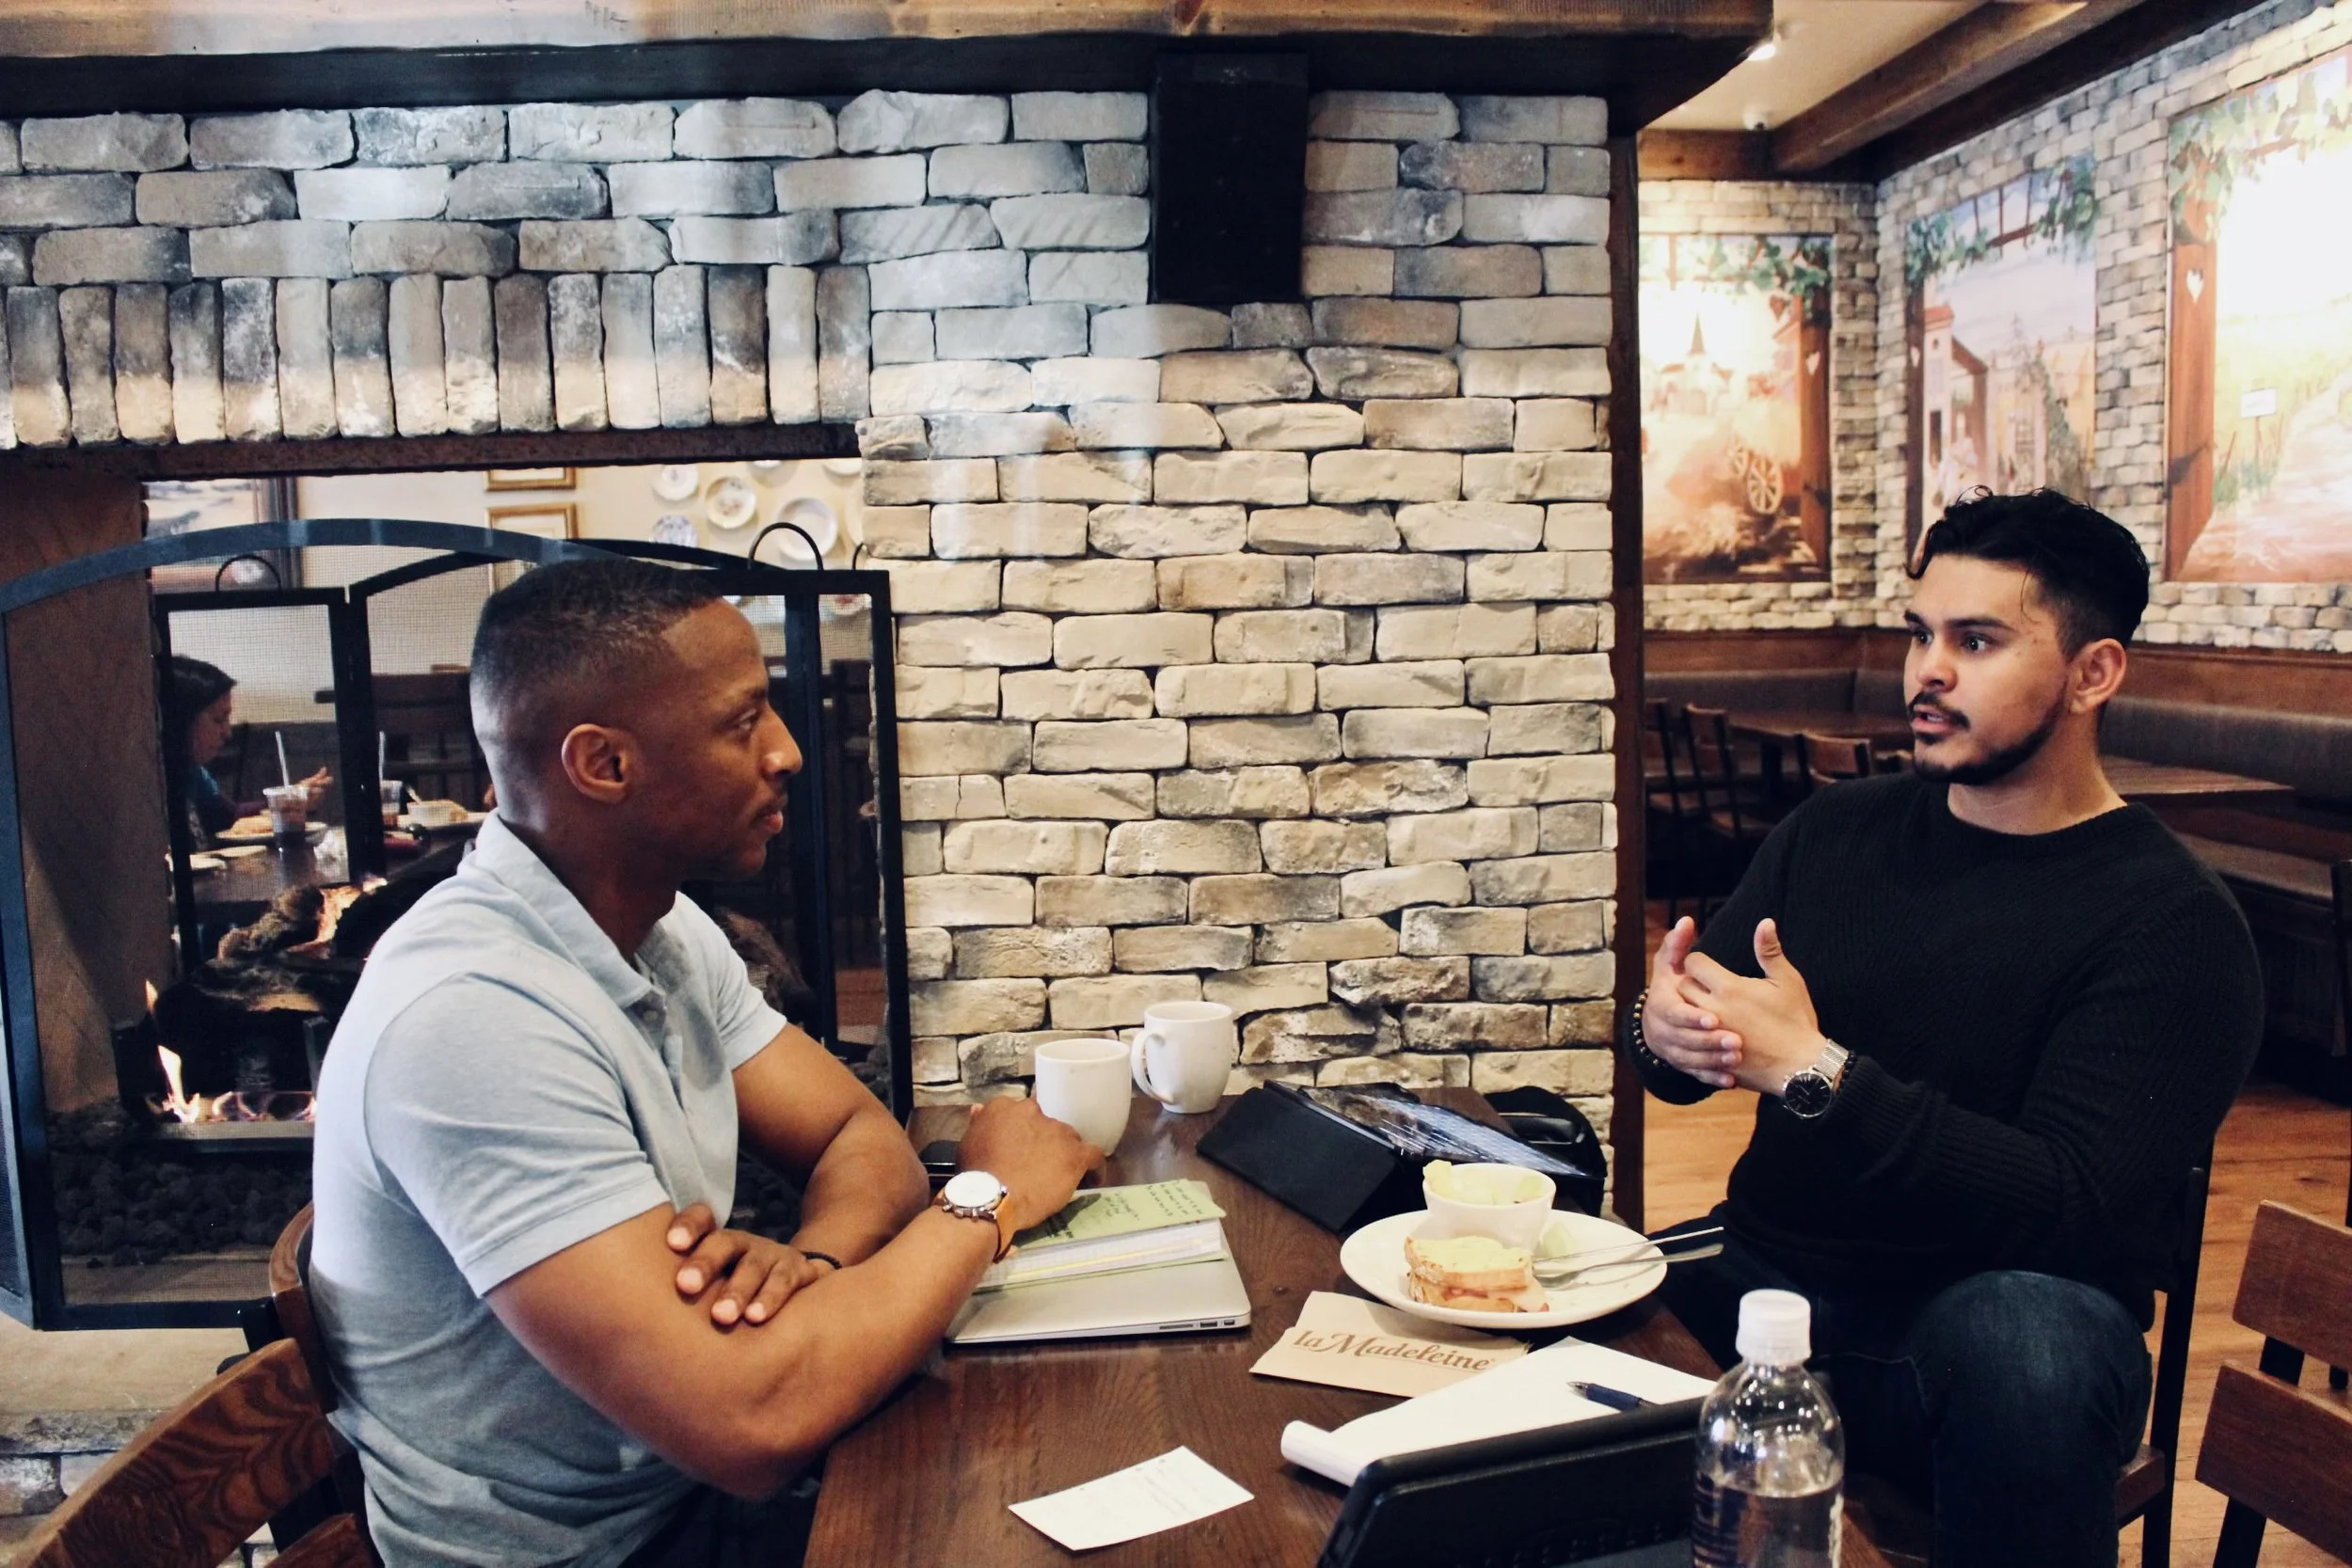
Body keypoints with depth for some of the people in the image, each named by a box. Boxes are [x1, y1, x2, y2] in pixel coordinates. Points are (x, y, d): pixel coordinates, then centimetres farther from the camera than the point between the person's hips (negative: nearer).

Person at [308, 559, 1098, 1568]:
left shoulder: (665, 929, 0)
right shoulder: (471, 1013, -29)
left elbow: (864, 1139, 1)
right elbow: (748, 1423, -33)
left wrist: (810, 1259, -22)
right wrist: (989, 1195, -19)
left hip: (701, 1482, 7)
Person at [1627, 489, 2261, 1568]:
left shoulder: (2173, 924, -8)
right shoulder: (1835, 831, 8)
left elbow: (2072, 1206, -19)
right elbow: (1688, 1045, 9)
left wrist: (1816, 1074, -27)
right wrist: (1664, 1030, -16)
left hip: (1989, 1304, -3)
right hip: (1763, 1274, 4)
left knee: (2031, 1340, -38)